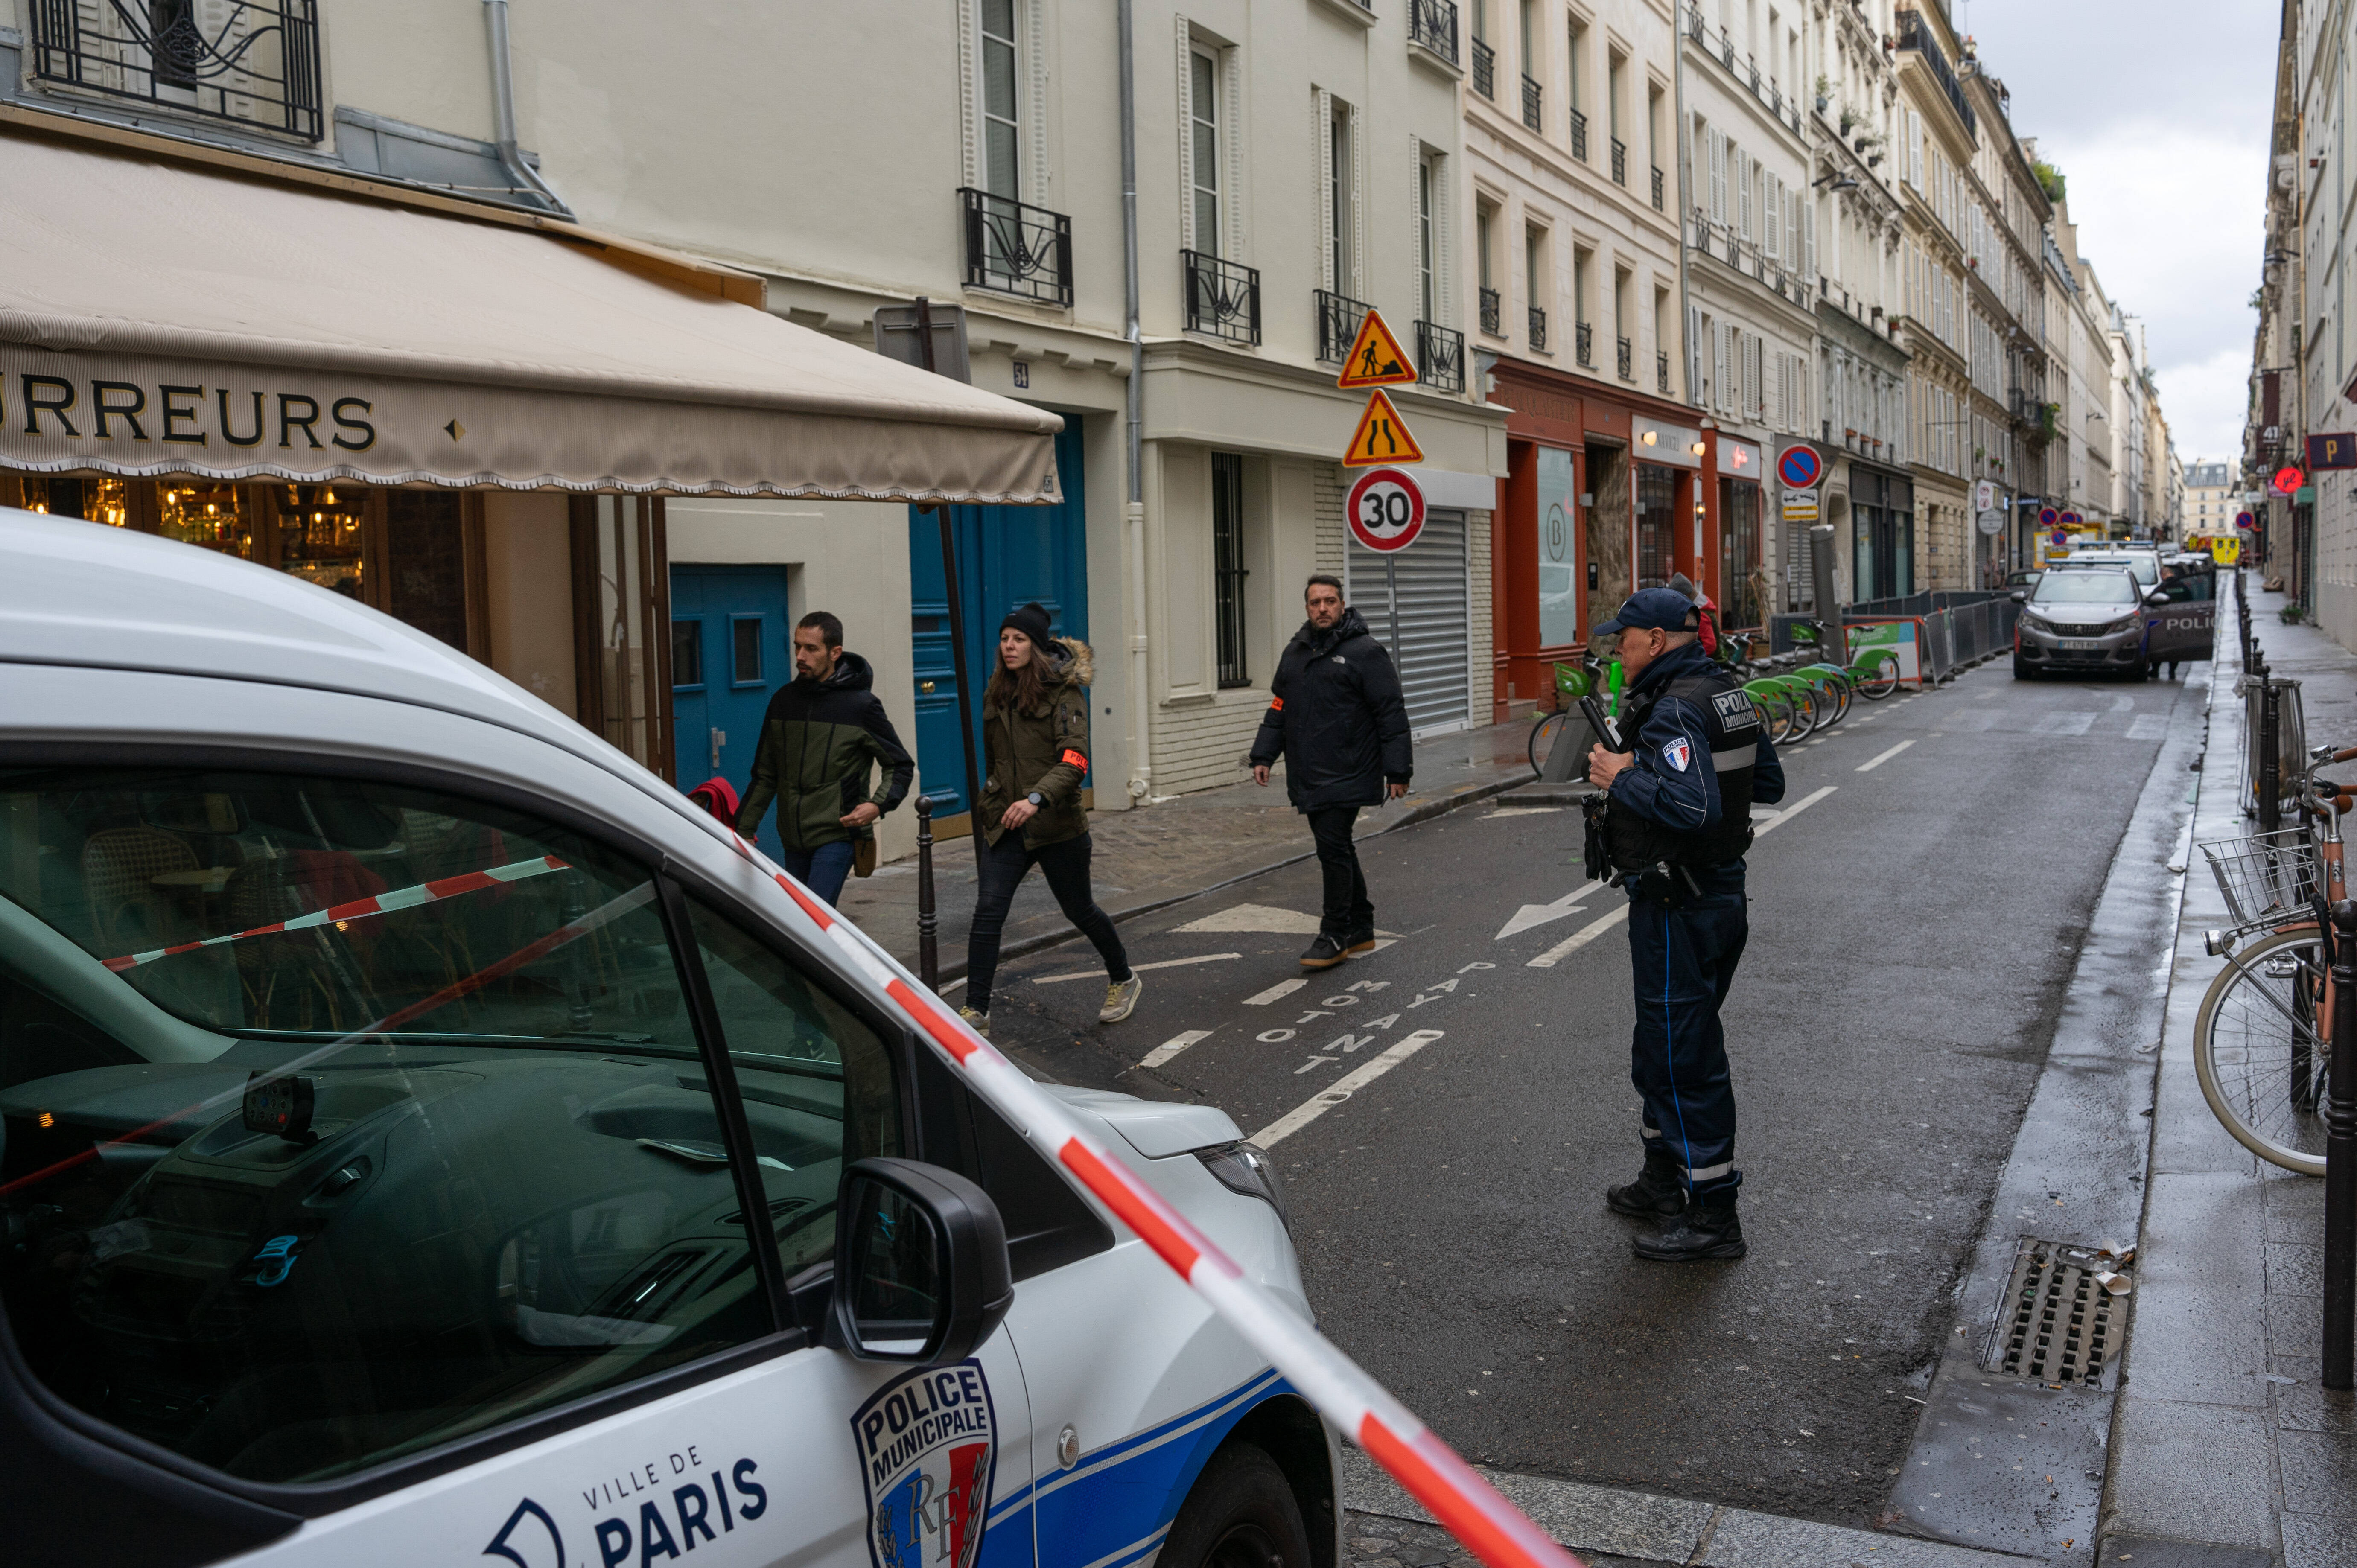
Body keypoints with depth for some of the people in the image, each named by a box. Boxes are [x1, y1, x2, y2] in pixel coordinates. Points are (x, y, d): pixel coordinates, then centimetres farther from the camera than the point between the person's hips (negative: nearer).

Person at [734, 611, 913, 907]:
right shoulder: (784, 700, 9)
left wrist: (878, 805, -16)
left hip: (837, 836, -6)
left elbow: (901, 766, 2)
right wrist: (745, 828, 12)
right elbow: (764, 774, 17)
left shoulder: (861, 705, -4)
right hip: (794, 839, 6)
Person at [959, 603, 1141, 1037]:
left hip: (1056, 823, -4)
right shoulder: (997, 692, 7)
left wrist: (1037, 798, -37)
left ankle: (1123, 980, 36)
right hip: (1006, 822, 4)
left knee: (1079, 910, 12)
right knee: (988, 910, -9)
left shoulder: (1064, 692, -11)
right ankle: (976, 1010, -5)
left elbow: (1075, 760, -24)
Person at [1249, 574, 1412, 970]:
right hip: (1307, 776, 7)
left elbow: (1391, 713, -8)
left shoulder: (1365, 651, -6)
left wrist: (1398, 770, -11)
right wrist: (1263, 755, 12)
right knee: (1337, 850, 12)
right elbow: (1278, 710, 22)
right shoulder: (1295, 652, 15)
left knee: (1333, 850, -9)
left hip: (1346, 775, -7)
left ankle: (1335, 936, 2)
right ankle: (1361, 930, 23)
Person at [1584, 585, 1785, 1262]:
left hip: (1679, 907, -10)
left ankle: (1712, 1215, 5)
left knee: (1685, 1055, -2)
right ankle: (1664, 1180, 35)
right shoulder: (1729, 694, 10)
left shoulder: (1673, 709, -21)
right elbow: (1769, 784, 19)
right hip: (1723, 892, 10)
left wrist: (1622, 778, -21)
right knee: (1663, 1046, 22)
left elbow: (1692, 807, -33)